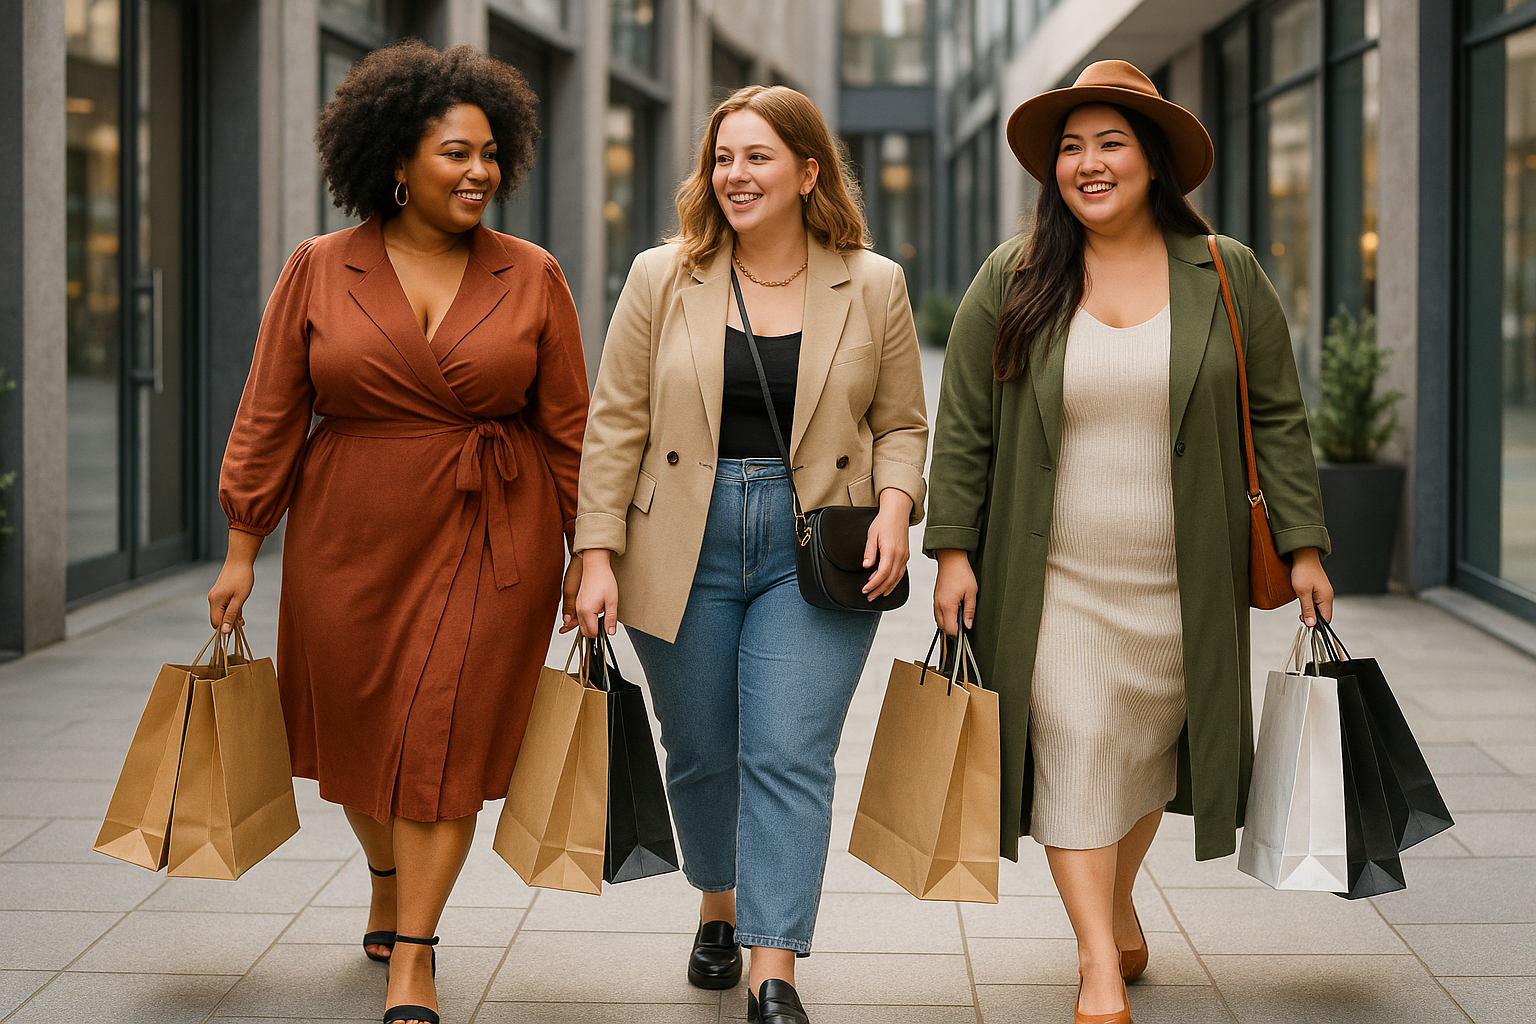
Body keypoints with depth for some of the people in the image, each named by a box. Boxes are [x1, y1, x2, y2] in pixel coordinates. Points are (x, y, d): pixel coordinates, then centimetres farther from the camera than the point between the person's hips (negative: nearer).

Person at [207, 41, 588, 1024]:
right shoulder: (319, 271, -1)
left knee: (444, 738, -3)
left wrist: (587, 554, 1)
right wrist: (243, 551, 0)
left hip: (490, 543, -1)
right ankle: (390, 887, 41)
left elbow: (570, 428, 3)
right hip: (350, 540, 1)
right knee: (357, 731, 12)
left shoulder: (532, 277, 0)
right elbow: (269, 419, 1)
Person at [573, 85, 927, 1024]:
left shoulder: (874, 287, 3)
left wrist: (895, 506, -10)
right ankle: (719, 909, 38)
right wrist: (599, 552, -4)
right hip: (684, 553, 2)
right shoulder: (662, 279, 2)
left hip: (817, 554, -1)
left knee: (790, 758, -8)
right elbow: (617, 424, 2)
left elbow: (902, 424, 9)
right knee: (702, 753, 12)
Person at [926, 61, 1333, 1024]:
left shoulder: (1227, 275, 1)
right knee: (1074, 743, -7)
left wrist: (1304, 547, -1)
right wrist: (955, 550, -3)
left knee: (1149, 738, 13)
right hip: (1055, 576, -1)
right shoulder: (1011, 282, 0)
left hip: (1181, 580, 1)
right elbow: (963, 428, 2)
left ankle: (1120, 899, 38)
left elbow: (1278, 419, 3)